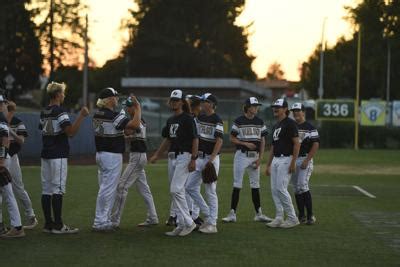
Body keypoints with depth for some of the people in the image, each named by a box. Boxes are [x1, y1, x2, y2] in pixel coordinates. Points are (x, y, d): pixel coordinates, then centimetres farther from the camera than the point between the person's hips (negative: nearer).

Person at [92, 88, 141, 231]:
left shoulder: (97, 114, 9)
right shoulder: (114, 116, -18)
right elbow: (135, 124, -23)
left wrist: (130, 112, 14)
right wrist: (138, 107, -11)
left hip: (100, 154, 9)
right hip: (112, 156, -9)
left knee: (106, 188, 15)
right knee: (108, 189, -5)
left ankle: (105, 220, 20)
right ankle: (99, 222, -4)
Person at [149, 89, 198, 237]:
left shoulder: (187, 118, -8)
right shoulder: (170, 120, 16)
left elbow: (195, 139, -11)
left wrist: (193, 159, -17)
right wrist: (156, 155, 20)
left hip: (184, 156, -8)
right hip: (172, 157, 8)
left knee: (176, 190, -16)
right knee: (176, 191, 7)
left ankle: (189, 223, -9)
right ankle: (181, 225, 12)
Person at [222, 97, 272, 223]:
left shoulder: (260, 122, 7)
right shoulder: (239, 121, -5)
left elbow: (262, 141, 8)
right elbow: (232, 138, -2)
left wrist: (259, 158, 0)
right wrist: (245, 143, -16)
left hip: (255, 156, 4)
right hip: (242, 155, -4)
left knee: (255, 185, 8)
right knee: (237, 185, -4)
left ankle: (258, 214, 13)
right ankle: (232, 213, -1)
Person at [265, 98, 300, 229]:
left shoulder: (290, 123, -9)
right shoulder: (275, 126, 18)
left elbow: (297, 143, -14)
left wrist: (293, 163, -20)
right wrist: (268, 165, 20)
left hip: (286, 159, -9)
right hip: (275, 160, 9)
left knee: (281, 189, -13)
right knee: (274, 189, 5)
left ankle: (292, 218, -5)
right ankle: (279, 218, 9)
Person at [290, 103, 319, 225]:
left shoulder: (309, 127, -6)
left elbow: (316, 145, -11)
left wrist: (307, 160, -17)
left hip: (304, 159, -7)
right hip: (292, 160, 7)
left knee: (303, 186, -16)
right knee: (296, 188, 7)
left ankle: (310, 215, -10)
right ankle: (301, 216, 13)